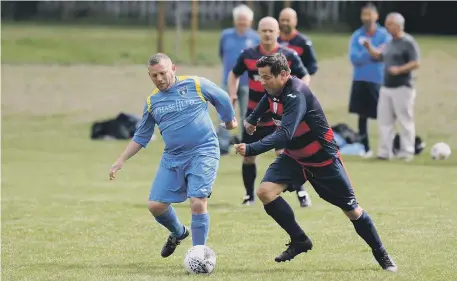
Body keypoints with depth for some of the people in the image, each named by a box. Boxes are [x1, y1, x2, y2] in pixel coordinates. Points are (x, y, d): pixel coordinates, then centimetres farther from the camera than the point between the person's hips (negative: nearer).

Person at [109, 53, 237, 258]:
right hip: (172, 158, 5)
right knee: (155, 205, 0)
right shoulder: (152, 102, 9)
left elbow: (222, 99, 13)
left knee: (198, 203, -18)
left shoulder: (196, 85, -3)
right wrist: (120, 161, 13)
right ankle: (178, 233, 31)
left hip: (203, 154, -5)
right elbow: (140, 138, 18)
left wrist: (229, 120, 27)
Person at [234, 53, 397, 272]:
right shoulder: (274, 90, -7)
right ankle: (300, 241, -2)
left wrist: (251, 149, -50)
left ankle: (382, 255, 23)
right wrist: (252, 119, 33)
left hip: (323, 159, -7)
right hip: (294, 157, 7)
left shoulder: (296, 95, -32)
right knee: (265, 191, -17)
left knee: (352, 210, 3)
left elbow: (284, 134, -43)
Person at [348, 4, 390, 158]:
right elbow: (354, 58, -9)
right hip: (360, 81, 2)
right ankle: (366, 148, 13)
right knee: (362, 115, 6)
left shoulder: (384, 35, -1)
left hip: (379, 81, -2)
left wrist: (365, 55, -16)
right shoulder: (357, 36, 3)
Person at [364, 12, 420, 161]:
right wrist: (369, 48, 11)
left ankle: (406, 152, 2)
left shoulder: (408, 43, -11)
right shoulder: (390, 43, 14)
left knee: (405, 121, -3)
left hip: (402, 88, -9)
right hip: (386, 87, 9)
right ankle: (384, 152, 15)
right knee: (384, 121, 10)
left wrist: (399, 70, -26)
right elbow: (380, 57, 27)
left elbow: (415, 64, -16)